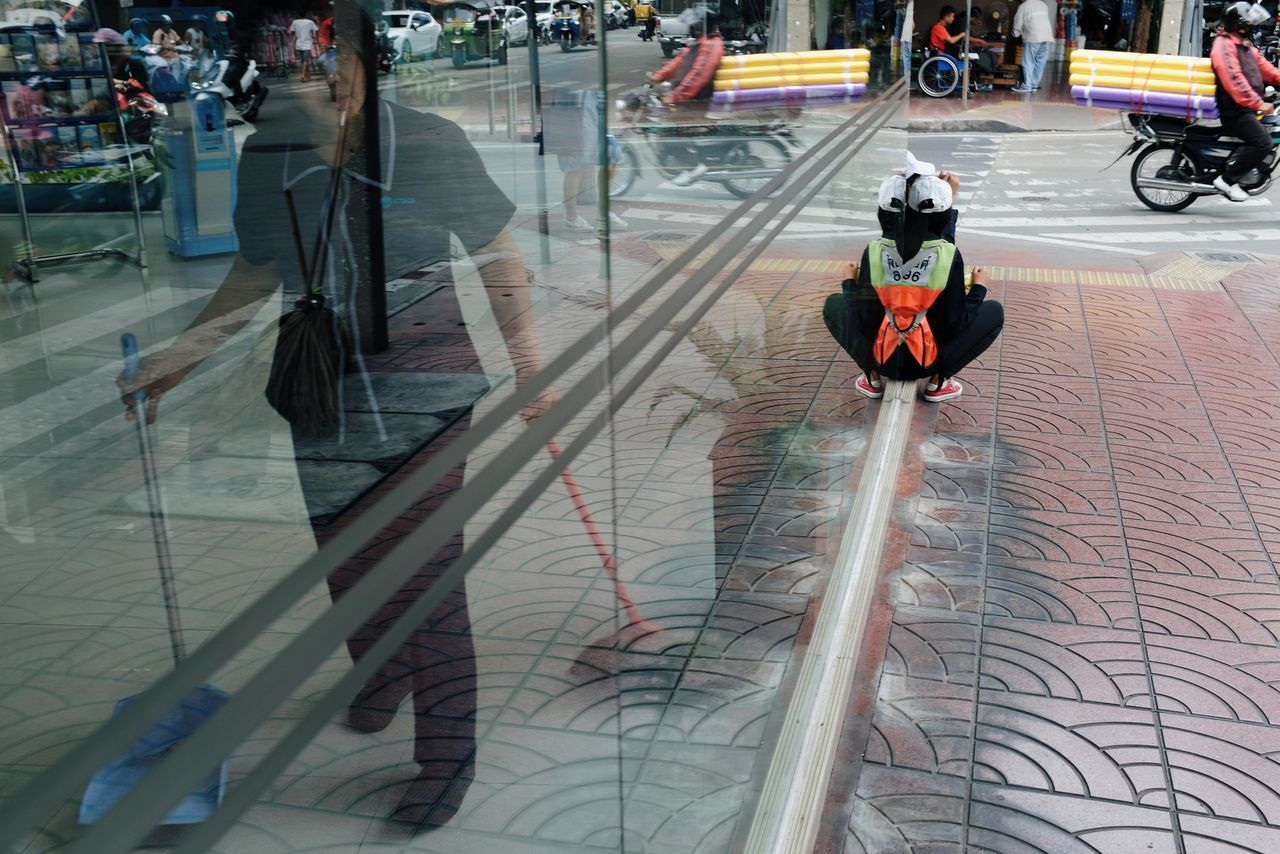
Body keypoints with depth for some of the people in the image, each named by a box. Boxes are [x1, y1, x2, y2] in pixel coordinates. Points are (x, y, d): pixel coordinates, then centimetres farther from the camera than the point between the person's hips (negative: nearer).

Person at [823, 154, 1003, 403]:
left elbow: (861, 320, -6)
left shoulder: (874, 252, -11)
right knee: (994, 311, 15)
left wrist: (849, 284, 13)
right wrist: (979, 288, 10)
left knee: (833, 304, 23)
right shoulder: (948, 254, -12)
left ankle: (873, 379, 12)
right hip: (928, 362, -1)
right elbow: (956, 323, -7)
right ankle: (938, 381, 7)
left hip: (882, 361, 1)